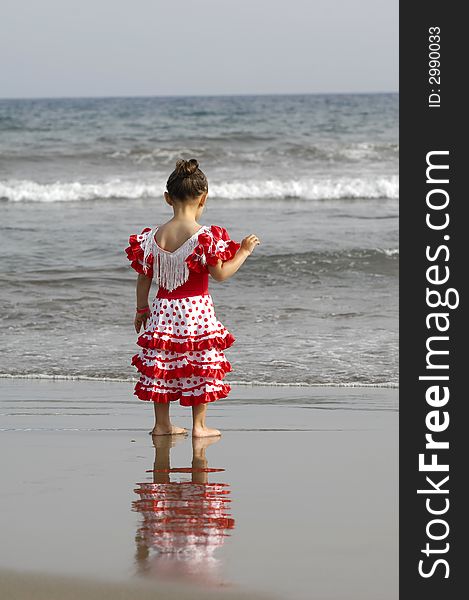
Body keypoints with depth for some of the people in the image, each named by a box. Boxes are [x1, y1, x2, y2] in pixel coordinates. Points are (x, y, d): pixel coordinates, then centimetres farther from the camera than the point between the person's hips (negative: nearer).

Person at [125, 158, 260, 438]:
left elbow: (144, 278, 4)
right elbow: (220, 274, -13)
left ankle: (162, 423, 18)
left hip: (163, 310, 4)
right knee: (202, 365, 7)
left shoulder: (153, 236, -2)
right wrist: (243, 251, -1)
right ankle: (199, 425, 8)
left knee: (162, 364, 13)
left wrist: (141, 309, 16)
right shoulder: (204, 236, -15)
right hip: (197, 310, -4)